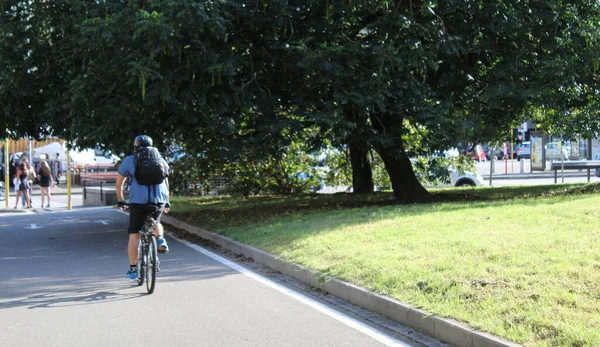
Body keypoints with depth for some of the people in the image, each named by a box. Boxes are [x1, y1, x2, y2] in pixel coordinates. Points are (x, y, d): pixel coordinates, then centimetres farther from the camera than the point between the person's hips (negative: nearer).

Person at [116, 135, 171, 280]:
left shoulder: (129, 160, 12)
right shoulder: (159, 159, 17)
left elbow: (119, 183, 17)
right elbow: (165, 182, 21)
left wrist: (120, 201, 29)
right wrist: (167, 202, 30)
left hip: (138, 200, -2)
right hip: (160, 200, 2)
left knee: (134, 235, 7)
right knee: (155, 222, 32)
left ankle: (133, 269, 8)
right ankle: (161, 240, 2)